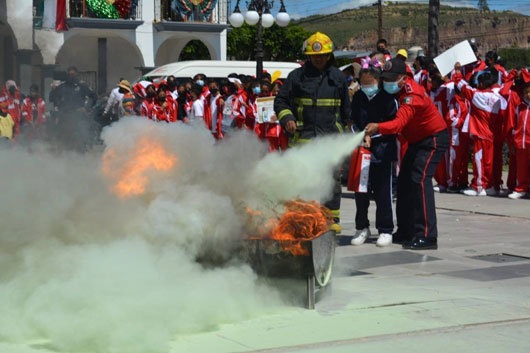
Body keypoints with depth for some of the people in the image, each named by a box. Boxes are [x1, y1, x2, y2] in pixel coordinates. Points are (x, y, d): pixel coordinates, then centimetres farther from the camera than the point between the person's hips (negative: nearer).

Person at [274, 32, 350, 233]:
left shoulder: (338, 77, 11)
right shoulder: (297, 76, 6)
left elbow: (345, 108, 20)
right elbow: (281, 101, 9)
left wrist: (339, 128, 19)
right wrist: (287, 118, -8)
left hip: (330, 137, 1)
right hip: (302, 137, -1)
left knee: (332, 177, -1)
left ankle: (332, 218, 7)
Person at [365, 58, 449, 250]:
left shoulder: (412, 96, -29)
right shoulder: (402, 89, -2)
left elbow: (399, 122, -45)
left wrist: (378, 127, -62)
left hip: (434, 140, -10)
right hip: (417, 140, 10)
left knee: (420, 180, -21)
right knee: (404, 181, 9)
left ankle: (427, 236, -22)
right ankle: (405, 231, 19)